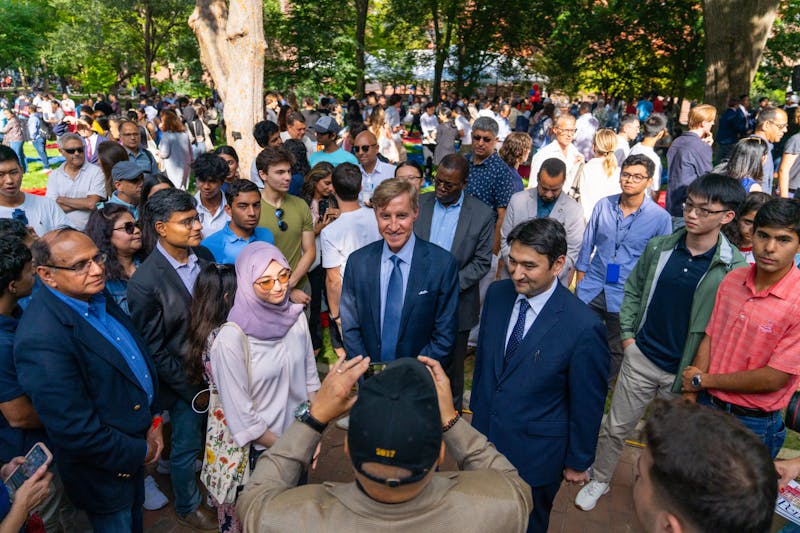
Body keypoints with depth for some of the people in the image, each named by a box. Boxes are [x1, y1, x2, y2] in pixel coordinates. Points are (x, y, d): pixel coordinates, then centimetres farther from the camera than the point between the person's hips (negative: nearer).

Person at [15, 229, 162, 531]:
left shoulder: (96, 300, -5)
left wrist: (154, 417, 1)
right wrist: (140, 452, -17)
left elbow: (139, 359, 7)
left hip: (138, 436, 7)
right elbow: (75, 431, -31)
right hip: (106, 471, -7)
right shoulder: (41, 340, -33)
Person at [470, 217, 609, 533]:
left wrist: (578, 462, -3)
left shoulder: (583, 327, -26)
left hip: (535, 455, -4)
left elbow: (588, 404, -14)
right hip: (483, 435, 5)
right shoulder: (497, 294, -9)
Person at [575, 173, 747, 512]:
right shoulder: (659, 248, -4)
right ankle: (600, 480, 35)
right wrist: (627, 334, 2)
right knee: (616, 427, 13)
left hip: (686, 371, -2)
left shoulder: (734, 268, -14)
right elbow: (633, 289, 9)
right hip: (641, 358, 2)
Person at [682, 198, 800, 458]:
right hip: (706, 406, 5)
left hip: (753, 423, -4)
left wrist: (703, 380, -9)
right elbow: (709, 339, 1)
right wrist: (690, 399, -5)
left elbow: (774, 379, -20)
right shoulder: (732, 280, -2)